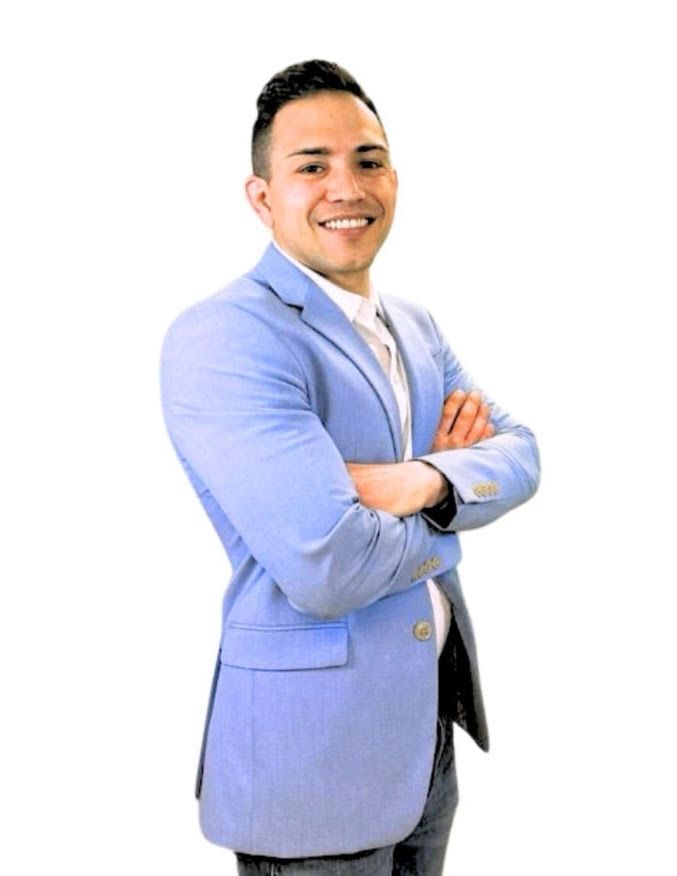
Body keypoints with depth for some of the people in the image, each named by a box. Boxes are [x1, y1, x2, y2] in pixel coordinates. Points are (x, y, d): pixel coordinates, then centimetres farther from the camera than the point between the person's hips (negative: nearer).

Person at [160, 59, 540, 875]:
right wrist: (444, 523, -9)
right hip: (315, 740, -7)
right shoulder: (220, 338, -21)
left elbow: (517, 454, 3)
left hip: (430, 714, 8)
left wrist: (427, 482, -19)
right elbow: (326, 567, -29)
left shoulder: (414, 324, 8)